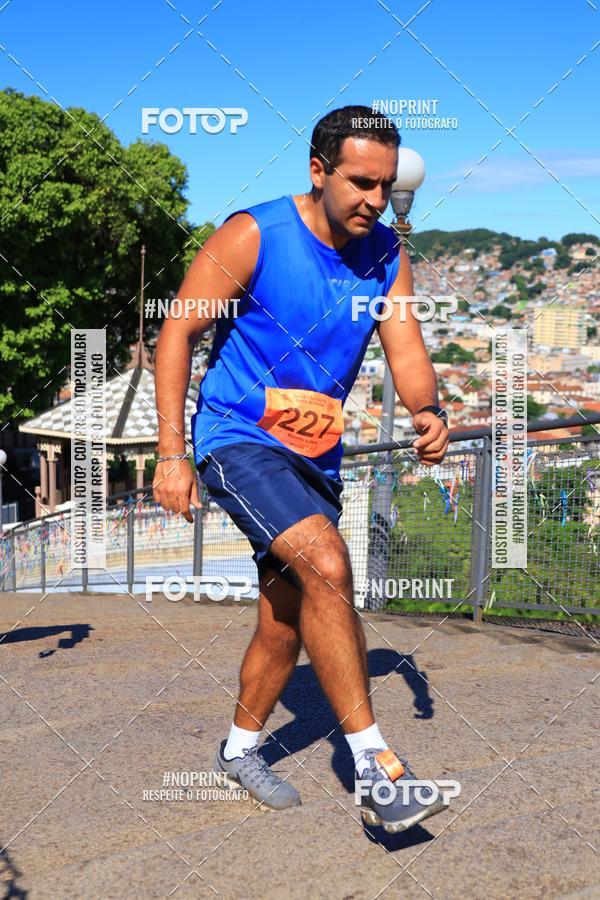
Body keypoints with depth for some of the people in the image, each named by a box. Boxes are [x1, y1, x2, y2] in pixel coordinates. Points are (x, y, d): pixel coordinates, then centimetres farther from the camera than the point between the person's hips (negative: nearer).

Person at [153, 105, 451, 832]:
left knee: (288, 619, 12)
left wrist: (427, 410, -27)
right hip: (237, 438, -6)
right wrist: (171, 454, -15)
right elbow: (176, 334, -11)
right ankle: (375, 770, -20)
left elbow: (406, 349, -4)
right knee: (327, 565, -28)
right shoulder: (252, 237, -14)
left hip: (317, 454, 6)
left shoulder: (386, 256, 1)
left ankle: (239, 750, 35)